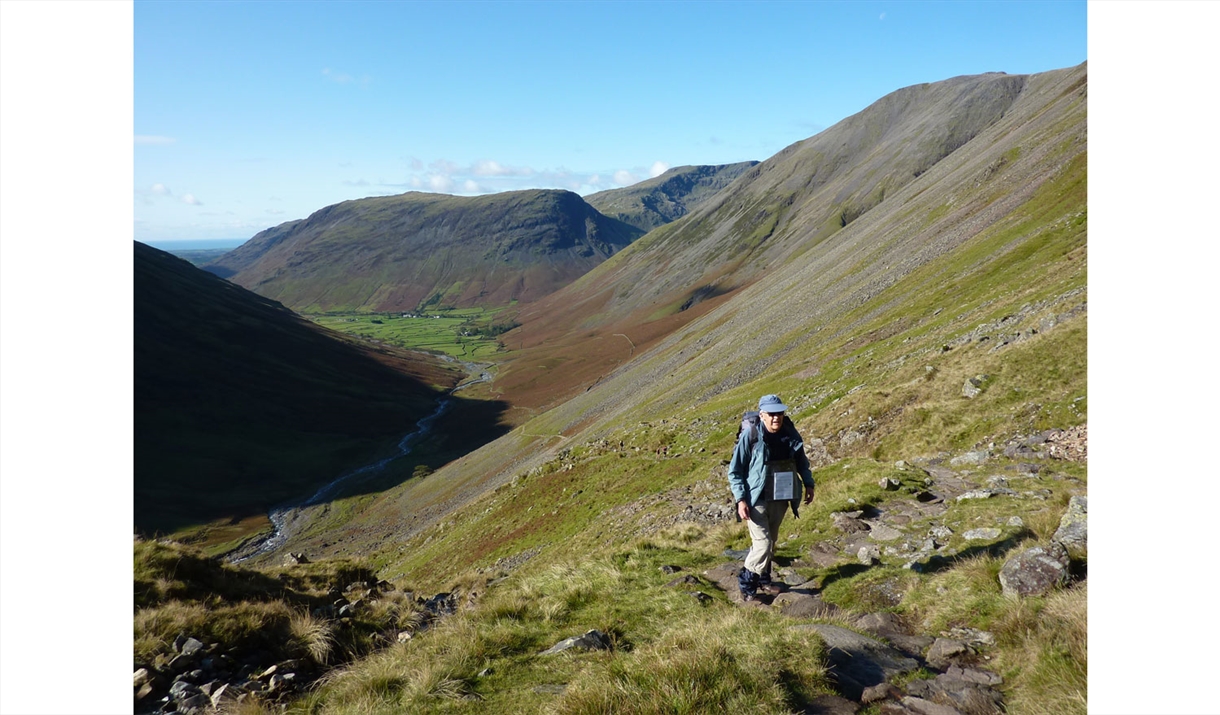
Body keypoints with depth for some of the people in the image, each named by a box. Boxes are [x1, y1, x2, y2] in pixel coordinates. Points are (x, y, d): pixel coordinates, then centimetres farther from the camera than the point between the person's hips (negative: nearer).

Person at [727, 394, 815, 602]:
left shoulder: (790, 434, -4)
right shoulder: (750, 436, -18)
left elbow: (801, 460, 16)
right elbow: (735, 471, -12)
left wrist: (808, 483, 12)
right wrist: (741, 500, -16)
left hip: (780, 499, 5)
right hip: (757, 500, -5)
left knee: (771, 541, 16)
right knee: (763, 544, -8)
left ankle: (763, 580, 33)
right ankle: (747, 585, 10)